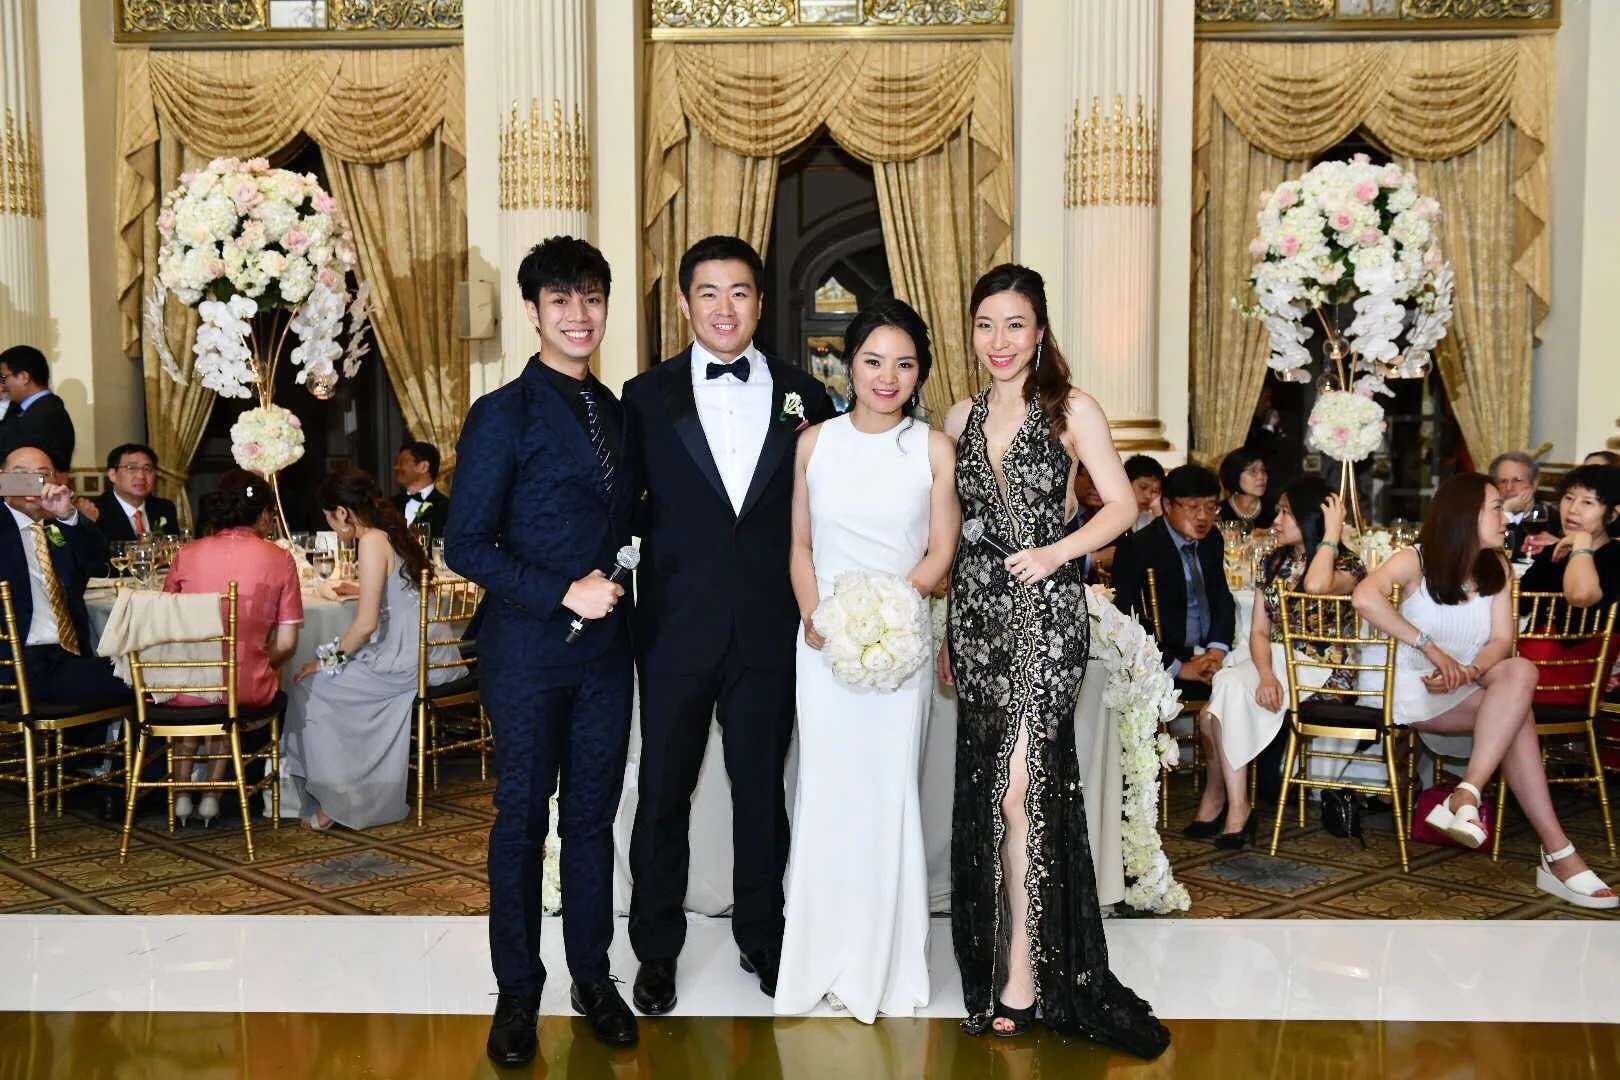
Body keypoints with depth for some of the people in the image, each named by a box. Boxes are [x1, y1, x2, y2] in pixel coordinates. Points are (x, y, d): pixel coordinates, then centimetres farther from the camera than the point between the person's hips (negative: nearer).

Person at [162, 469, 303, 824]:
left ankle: (181, 792, 37)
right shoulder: (279, 560, -4)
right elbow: (286, 643, -4)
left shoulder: (187, 555, 0)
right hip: (247, 691, -1)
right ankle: (212, 793, 34)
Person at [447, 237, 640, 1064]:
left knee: (593, 816, 13)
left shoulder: (615, 410, 11)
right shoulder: (503, 414, -8)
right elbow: (466, 545, -12)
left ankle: (592, 976, 27)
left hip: (606, 647, 5)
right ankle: (517, 992, 21)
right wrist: (563, 592, -18)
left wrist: (622, 581, 2)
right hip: (528, 650, -5)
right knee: (522, 820, 7)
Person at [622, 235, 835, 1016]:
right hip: (675, 628, -1)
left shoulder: (803, 395, 4)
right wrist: (625, 587, -8)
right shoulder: (646, 397, 2)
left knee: (762, 789, 13)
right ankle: (656, 949, 25)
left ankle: (761, 935, 30)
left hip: (770, 630, 1)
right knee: (663, 791, 9)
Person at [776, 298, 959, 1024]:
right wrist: (816, 615, -9)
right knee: (825, 789, 4)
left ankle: (884, 964, 18)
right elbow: (801, 543, 7)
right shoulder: (815, 442, 5)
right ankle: (824, 957, 17)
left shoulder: (933, 448, -1)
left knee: (888, 791, 3)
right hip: (823, 640, 1)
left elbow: (940, 554, -1)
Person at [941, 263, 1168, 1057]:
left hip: (1047, 614, -4)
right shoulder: (960, 419, 11)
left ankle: (1021, 973, 0)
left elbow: (1122, 505, -1)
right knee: (986, 790, 7)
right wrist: (946, 634, 15)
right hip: (978, 613, 4)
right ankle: (1019, 958, 21)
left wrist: (1056, 552, -16)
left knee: (1019, 789, -11)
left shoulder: (1071, 411, -1)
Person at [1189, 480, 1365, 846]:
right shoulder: (1274, 563, 14)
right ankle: (1235, 807, -20)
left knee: (1228, 691, -30)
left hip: (1319, 674, -5)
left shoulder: (1347, 566, -3)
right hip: (1272, 663, 5)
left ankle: (1217, 796, -21)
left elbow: (1316, 586, -30)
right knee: (1227, 686, -29)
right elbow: (1259, 631, 6)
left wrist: (1332, 532, -17)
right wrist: (1266, 675, -15)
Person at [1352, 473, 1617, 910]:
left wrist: (1470, 672, -24)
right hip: (1418, 694, -5)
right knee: (1518, 696, -30)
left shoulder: (1497, 566, 9)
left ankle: (1467, 796, -36)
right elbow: (1365, 596, -29)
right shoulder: (1416, 561, -7)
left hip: (1472, 692, 5)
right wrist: (1430, 647, -29)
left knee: (1520, 671, -31)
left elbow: (1502, 640, -2)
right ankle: (1556, 851, -33)